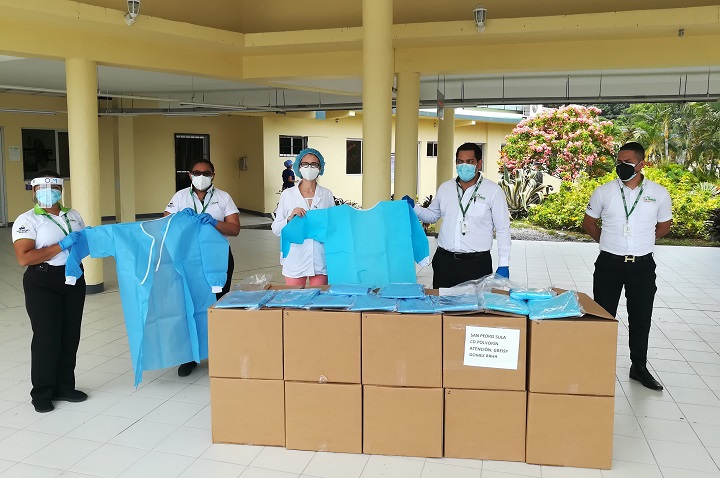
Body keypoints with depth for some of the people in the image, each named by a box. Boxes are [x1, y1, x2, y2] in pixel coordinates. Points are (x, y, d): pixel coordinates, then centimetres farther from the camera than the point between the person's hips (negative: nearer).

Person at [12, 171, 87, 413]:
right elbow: (24, 258, -19)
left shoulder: (73, 215, 11)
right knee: (47, 338, -3)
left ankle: (64, 386, 23)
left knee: (70, 336, 10)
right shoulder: (27, 220, -7)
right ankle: (42, 393, 12)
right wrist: (62, 246, -22)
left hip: (74, 279, 6)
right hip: (43, 283, -5)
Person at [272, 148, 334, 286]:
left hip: (320, 259, 1)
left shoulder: (327, 194, 5)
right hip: (295, 259, -1)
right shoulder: (287, 194, 3)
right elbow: (276, 229, 3)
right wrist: (290, 218, -14)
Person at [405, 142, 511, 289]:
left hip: (477, 263, -3)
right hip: (444, 260, 4)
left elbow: (502, 230, -2)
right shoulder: (445, 188, 11)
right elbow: (432, 215, 23)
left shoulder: (493, 191, -1)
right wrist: (414, 208, 4)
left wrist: (503, 265, -7)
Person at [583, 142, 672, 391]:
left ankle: (639, 367, 27)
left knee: (641, 319, 11)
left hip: (642, 265, 1)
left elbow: (664, 226, 13)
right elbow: (589, 223, 10)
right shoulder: (603, 192, -3)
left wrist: (642, 241, 9)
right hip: (609, 264, 0)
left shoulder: (659, 193, -2)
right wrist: (610, 241, 9)